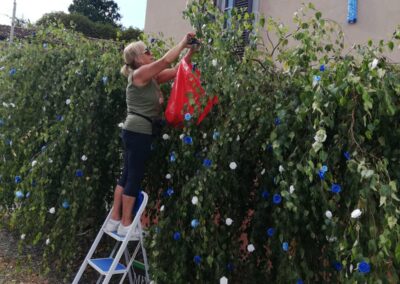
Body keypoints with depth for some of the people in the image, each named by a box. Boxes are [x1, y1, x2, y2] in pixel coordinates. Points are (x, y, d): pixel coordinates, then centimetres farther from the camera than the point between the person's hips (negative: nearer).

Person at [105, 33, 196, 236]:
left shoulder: (152, 77, 13)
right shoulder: (139, 74, -11)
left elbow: (176, 70, 13)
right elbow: (166, 61, -19)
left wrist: (190, 51, 5)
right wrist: (183, 42, -8)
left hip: (136, 131, 9)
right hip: (138, 132, -9)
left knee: (127, 175, 13)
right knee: (134, 177, -2)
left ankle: (114, 220, 22)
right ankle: (125, 225, 8)